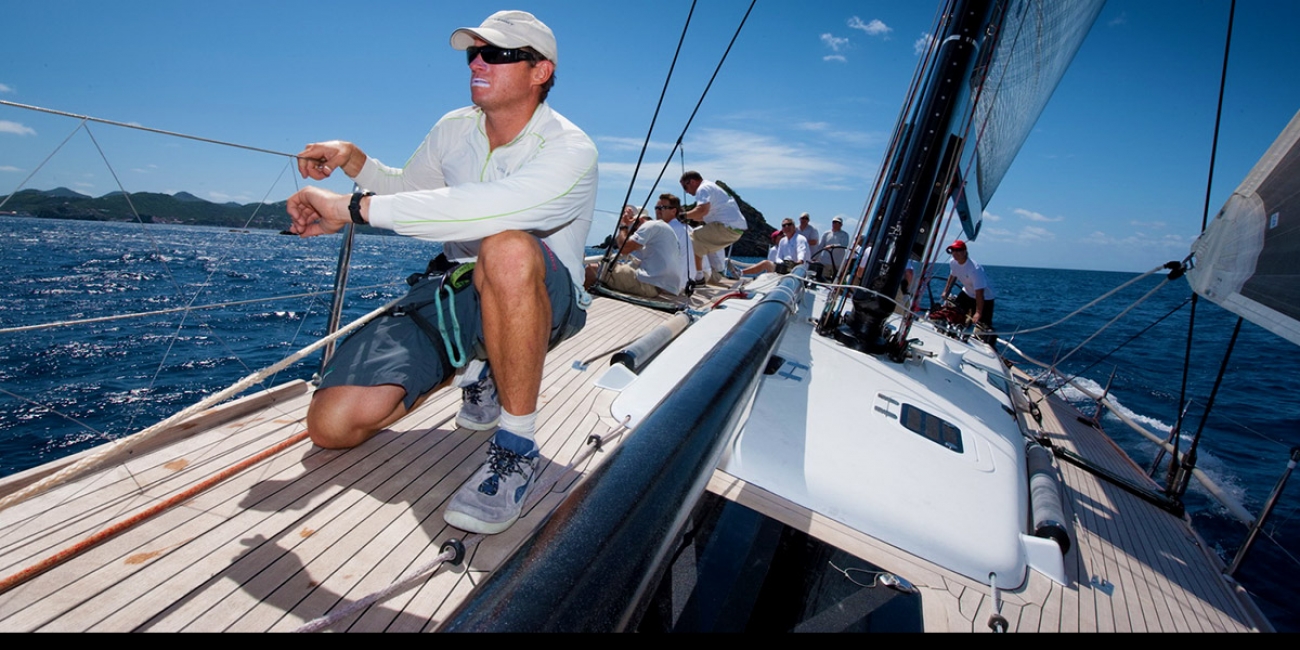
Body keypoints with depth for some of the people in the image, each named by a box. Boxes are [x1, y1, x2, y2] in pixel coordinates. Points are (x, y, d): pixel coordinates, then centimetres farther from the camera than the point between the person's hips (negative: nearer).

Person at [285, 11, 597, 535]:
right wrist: (353, 160, 5)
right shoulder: (453, 129, 7)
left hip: (546, 303, -5)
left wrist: (354, 209, -30)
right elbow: (408, 188, 26)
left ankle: (517, 448, -26)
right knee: (333, 423, -10)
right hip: (453, 292, 6)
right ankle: (476, 368, 15)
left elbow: (487, 209, -35)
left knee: (508, 248, -43)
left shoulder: (569, 149, -15)